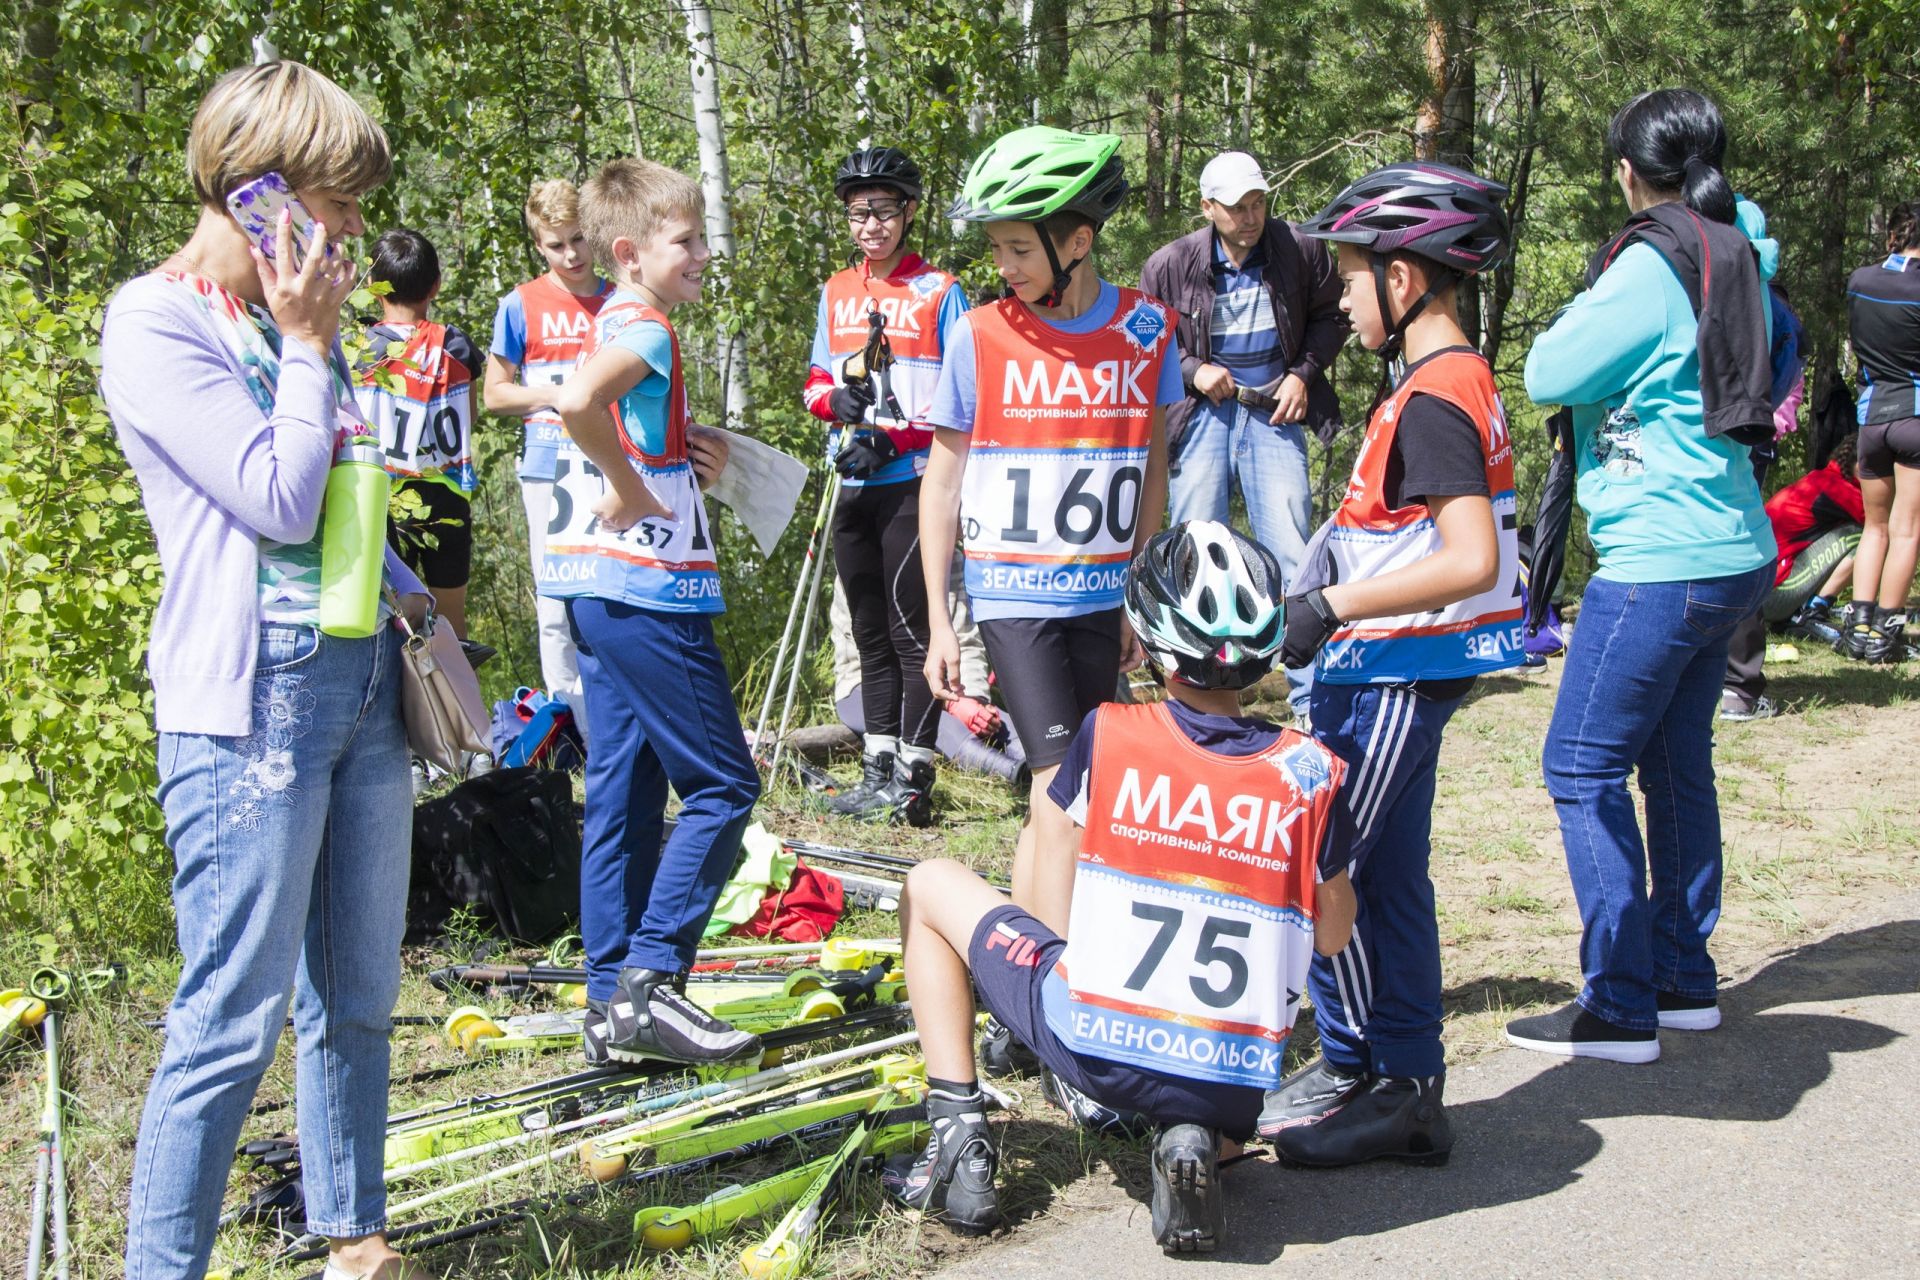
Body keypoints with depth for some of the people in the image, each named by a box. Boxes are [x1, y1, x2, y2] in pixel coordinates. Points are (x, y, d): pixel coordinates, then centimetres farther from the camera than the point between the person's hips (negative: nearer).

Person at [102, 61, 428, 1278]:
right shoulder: (156, 326, -10)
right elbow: (281, 501, -17)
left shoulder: (294, 313, 14)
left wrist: (412, 590, 14)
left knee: (358, 996, 14)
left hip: (361, 679, 8)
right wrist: (310, 345, -10)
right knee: (235, 1018, -6)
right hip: (251, 703, -8)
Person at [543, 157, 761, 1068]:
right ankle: (650, 981, -4)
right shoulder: (646, 330, -13)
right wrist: (632, 489, -21)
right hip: (649, 589, -10)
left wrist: (693, 458, 3)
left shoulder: (609, 327, 16)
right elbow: (575, 403, -34)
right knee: (723, 786, -2)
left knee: (622, 792, 11)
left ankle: (612, 1007, 15)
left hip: (594, 590, 10)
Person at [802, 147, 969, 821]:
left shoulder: (938, 292, -2)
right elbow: (815, 382, 19)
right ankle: (878, 771, 17)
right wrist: (837, 399, -5)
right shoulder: (836, 292, 15)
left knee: (910, 628, -7)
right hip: (854, 486, 6)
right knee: (870, 631, 10)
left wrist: (893, 438, -15)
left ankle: (912, 778, -3)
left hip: (913, 482, -6)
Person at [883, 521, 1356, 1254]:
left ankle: (960, 1145, 10)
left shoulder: (1108, 734, -8)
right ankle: (1195, 1145, 3)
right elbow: (1333, 936, 7)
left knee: (931, 886, 18)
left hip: (1090, 1047, -2)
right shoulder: (1310, 773, -5)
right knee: (1221, 1122, 41)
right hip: (1234, 1089, 2)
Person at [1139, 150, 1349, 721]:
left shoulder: (1300, 251, -3)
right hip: (1203, 413, 0)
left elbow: (1330, 316, 12)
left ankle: (1311, 699, 1)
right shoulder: (1170, 265, -4)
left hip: (1273, 412, 0)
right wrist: (1191, 370, -8)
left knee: (1291, 557, -5)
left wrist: (1303, 373, -2)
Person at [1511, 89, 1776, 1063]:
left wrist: (1586, 305, 4)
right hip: (1732, 554, 9)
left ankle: (1619, 1009, -1)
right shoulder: (1732, 260, 11)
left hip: (1659, 565, -9)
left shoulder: (1650, 265, -15)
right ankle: (1684, 982, 24)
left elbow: (1549, 375, -13)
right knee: (1677, 764, 16)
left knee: (1583, 768, -4)